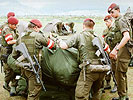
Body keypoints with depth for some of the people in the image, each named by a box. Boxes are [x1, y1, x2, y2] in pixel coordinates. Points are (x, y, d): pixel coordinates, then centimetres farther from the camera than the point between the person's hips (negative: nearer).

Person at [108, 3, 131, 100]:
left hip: (124, 50, -10)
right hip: (123, 49, 10)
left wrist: (116, 49, -32)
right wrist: (115, 49, 26)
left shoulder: (120, 21, -13)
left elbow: (126, 37, -28)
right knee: (123, 74, 16)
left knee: (120, 74, -5)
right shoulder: (118, 21, 19)